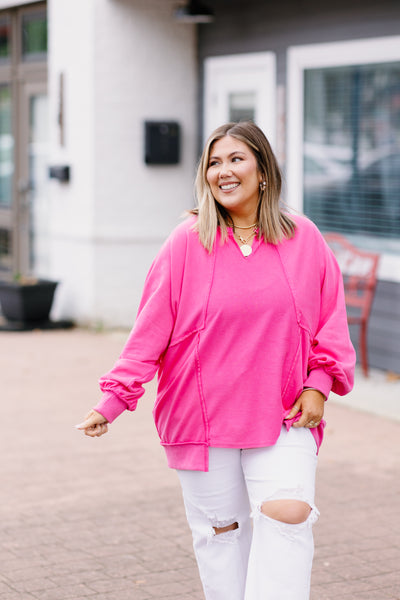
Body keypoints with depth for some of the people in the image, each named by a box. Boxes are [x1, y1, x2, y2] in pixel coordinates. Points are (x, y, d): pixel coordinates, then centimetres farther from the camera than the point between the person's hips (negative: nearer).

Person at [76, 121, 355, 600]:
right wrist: (114, 399, -9)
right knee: (220, 529, 9)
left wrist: (318, 382, -5)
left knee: (288, 517, -14)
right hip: (203, 415, 0)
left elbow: (331, 318, 8)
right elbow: (151, 328, -3)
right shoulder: (187, 243, -3)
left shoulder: (304, 239, 2)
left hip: (283, 416, 0)